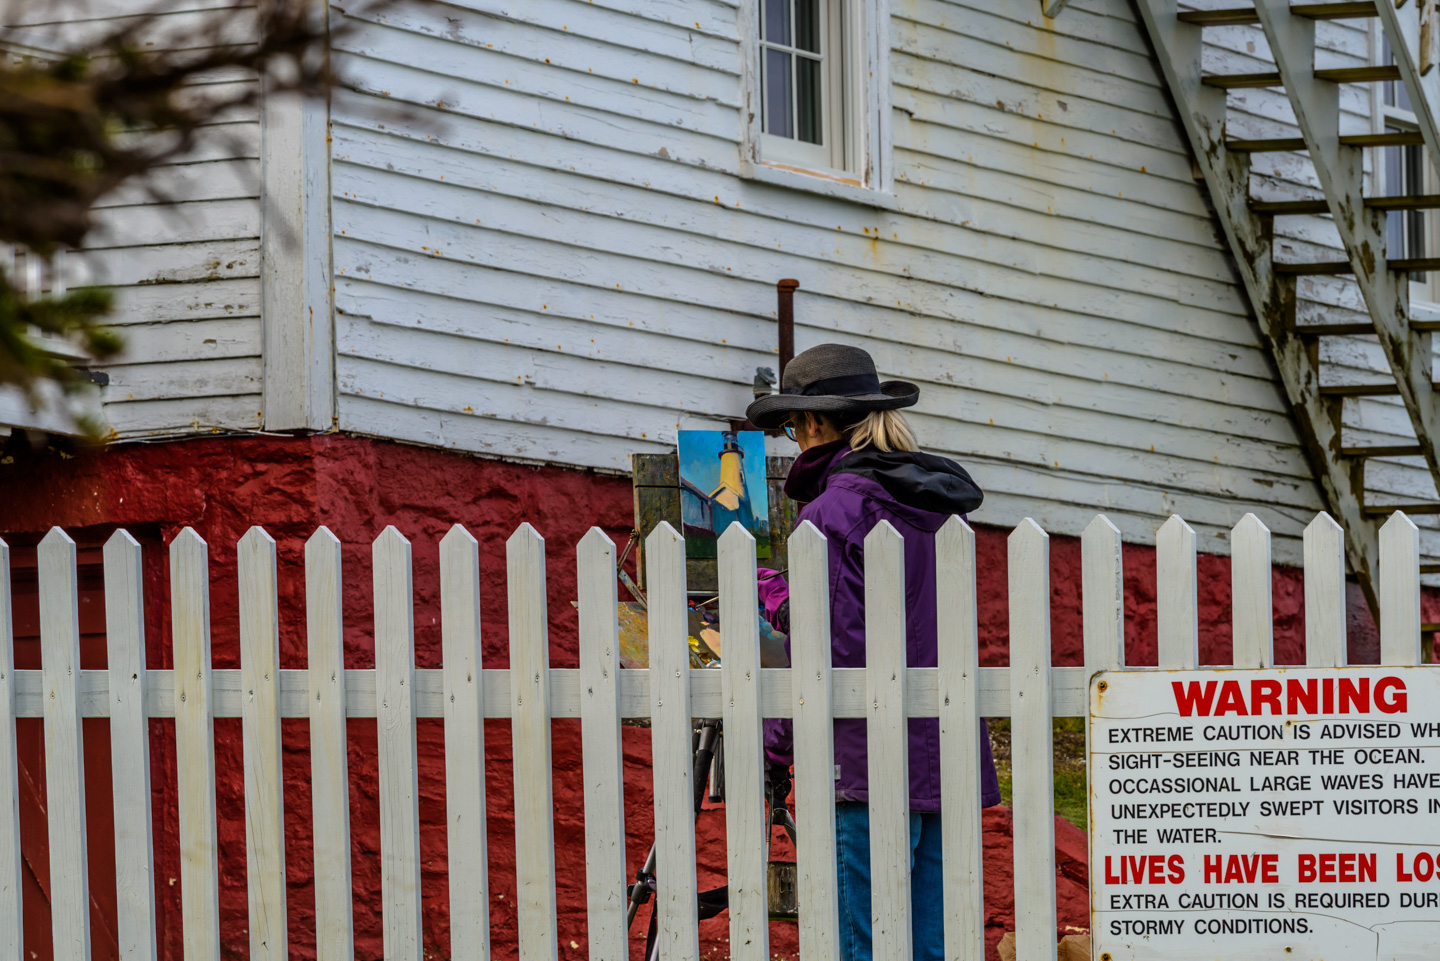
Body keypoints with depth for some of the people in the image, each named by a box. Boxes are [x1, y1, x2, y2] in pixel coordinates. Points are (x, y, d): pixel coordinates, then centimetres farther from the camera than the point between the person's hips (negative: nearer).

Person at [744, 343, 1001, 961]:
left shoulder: (833, 512, -10)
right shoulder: (939, 508, 14)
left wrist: (777, 740, -1)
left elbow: (832, 650, -14)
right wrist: (783, 601, 34)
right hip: (947, 761, 8)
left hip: (870, 764, -8)